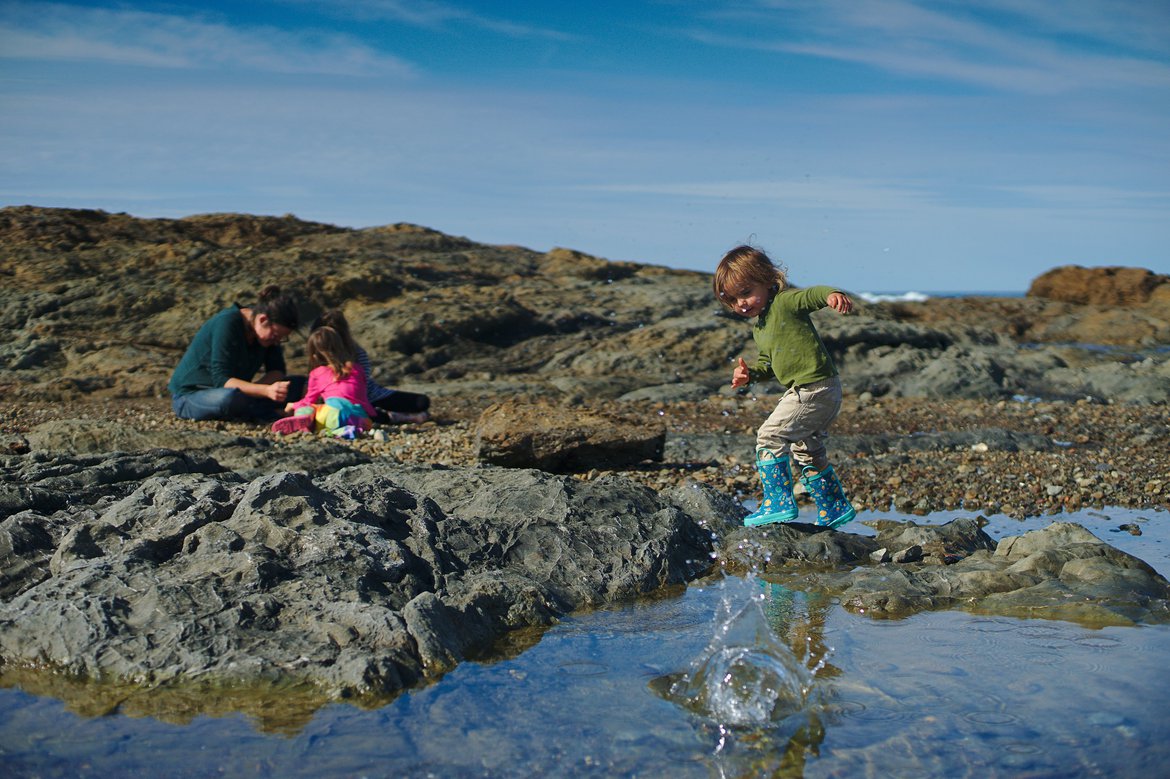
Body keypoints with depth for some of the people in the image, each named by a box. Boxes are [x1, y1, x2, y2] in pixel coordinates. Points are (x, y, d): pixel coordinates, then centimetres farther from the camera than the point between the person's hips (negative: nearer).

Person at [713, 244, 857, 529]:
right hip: (818, 392, 11)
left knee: (769, 437, -9)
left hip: (814, 387, -11)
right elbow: (768, 361, 23)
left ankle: (779, 503, -4)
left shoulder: (786, 301, -11)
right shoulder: (758, 327, 16)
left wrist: (832, 294, -51)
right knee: (807, 451, 23)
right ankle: (834, 508, 34)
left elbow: (812, 294, -30)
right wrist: (750, 373, 3)